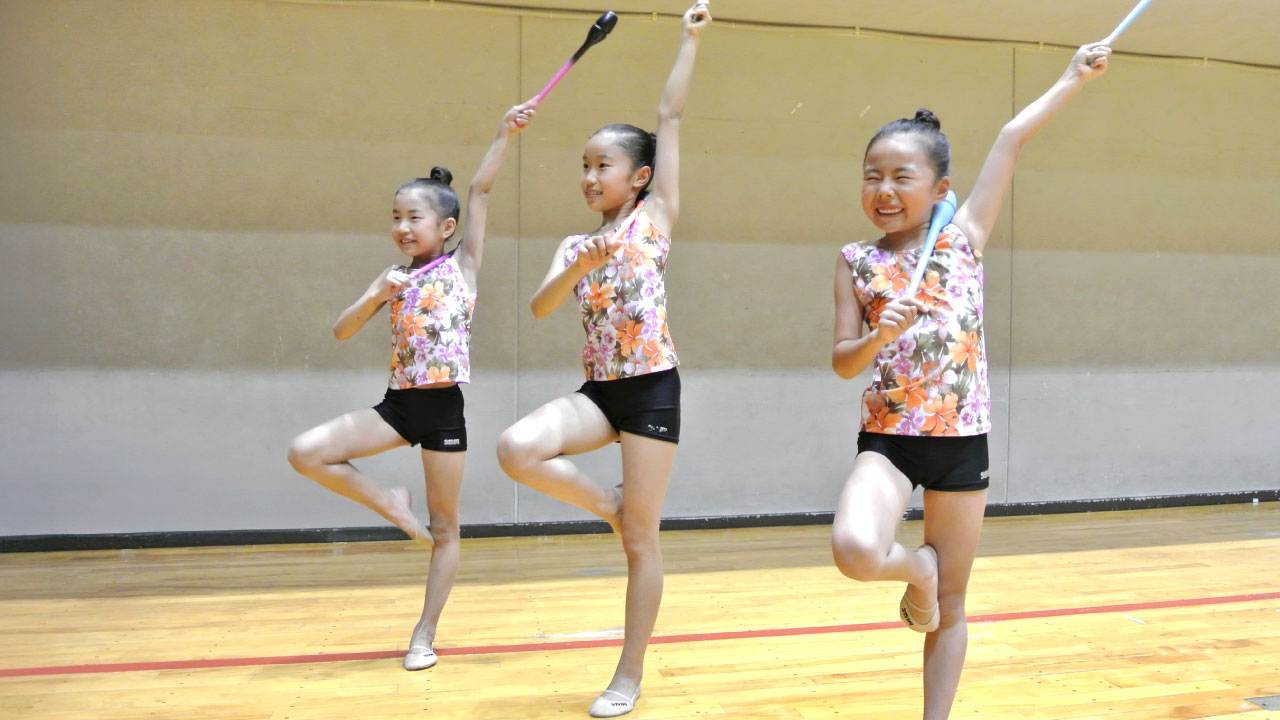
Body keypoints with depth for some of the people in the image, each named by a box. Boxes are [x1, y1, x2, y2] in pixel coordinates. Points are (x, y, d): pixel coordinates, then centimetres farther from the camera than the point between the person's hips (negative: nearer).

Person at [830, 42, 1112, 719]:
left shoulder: (964, 236, 1)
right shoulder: (856, 261, 2)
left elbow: (1012, 137, 1)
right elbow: (841, 362, 0)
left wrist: (1074, 77, 5)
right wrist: (878, 337, -19)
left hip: (961, 438, 1)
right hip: (887, 436, 0)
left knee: (952, 606, 10)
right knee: (856, 550, -28)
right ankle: (918, 569, 7)